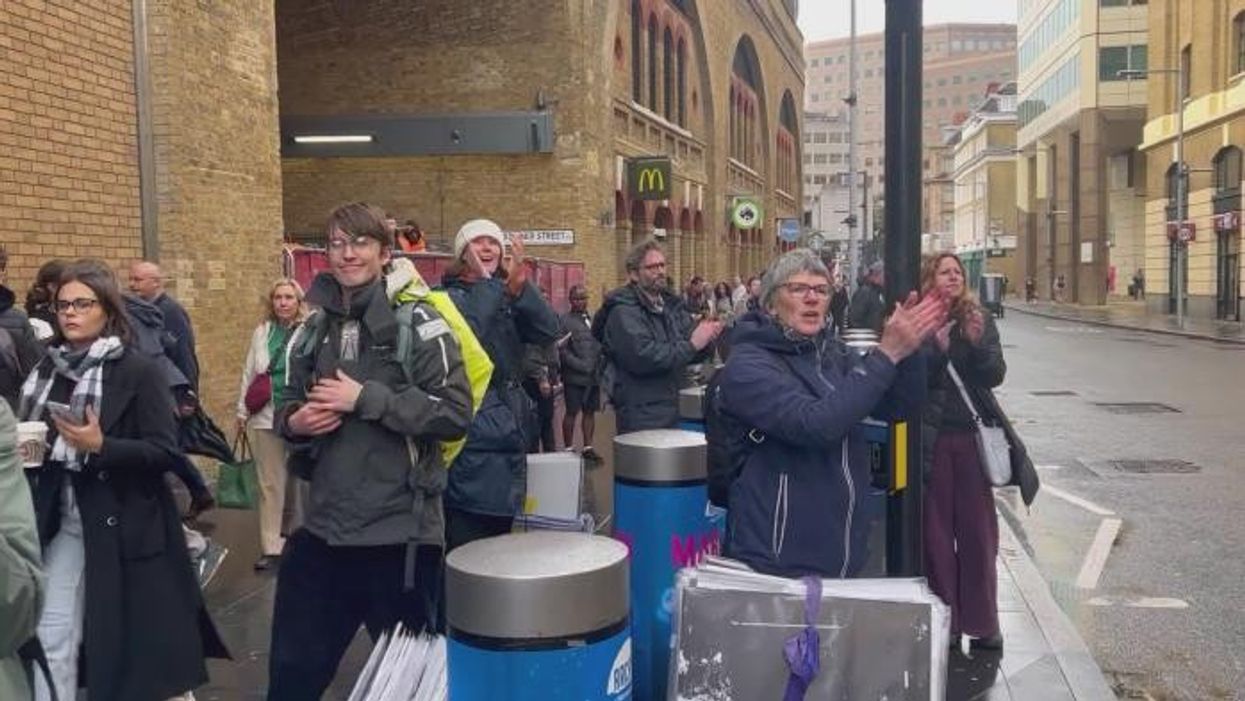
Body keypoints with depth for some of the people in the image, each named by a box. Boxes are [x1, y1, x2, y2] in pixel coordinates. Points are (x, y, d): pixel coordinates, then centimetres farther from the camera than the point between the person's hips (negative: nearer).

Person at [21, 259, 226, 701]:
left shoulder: (138, 371, -9)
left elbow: (165, 452, -14)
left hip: (123, 525, -5)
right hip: (61, 521, 5)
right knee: (51, 637, 5)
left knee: (135, 643, 5)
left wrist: (100, 445, -26)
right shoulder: (46, 370, 7)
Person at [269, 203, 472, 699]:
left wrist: (366, 398, -19)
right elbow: (286, 408, 19)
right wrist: (295, 422, -4)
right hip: (324, 528, 5)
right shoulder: (314, 330, 9)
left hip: (399, 531, -5)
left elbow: (455, 413, -15)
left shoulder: (417, 323, -7)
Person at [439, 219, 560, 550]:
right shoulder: (448, 296, -4)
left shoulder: (511, 298, 13)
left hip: (508, 434, 6)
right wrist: (486, 284, -22)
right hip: (470, 439, -6)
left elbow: (549, 332, -5)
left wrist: (520, 287, -19)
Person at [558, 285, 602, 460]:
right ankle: (569, 449, 7)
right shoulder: (564, 321, -5)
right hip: (574, 377, -6)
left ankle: (588, 447, 18)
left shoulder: (592, 320, 16)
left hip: (593, 376, 6)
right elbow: (563, 350, -12)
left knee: (590, 412, 9)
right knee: (572, 412, -1)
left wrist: (599, 367, 6)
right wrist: (582, 366, -15)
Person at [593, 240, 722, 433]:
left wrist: (706, 339, -7)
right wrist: (691, 345, -23)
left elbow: (690, 355, 16)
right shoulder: (623, 311, -12)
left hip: (673, 409, 8)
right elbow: (642, 356, -25)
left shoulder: (671, 304, 13)